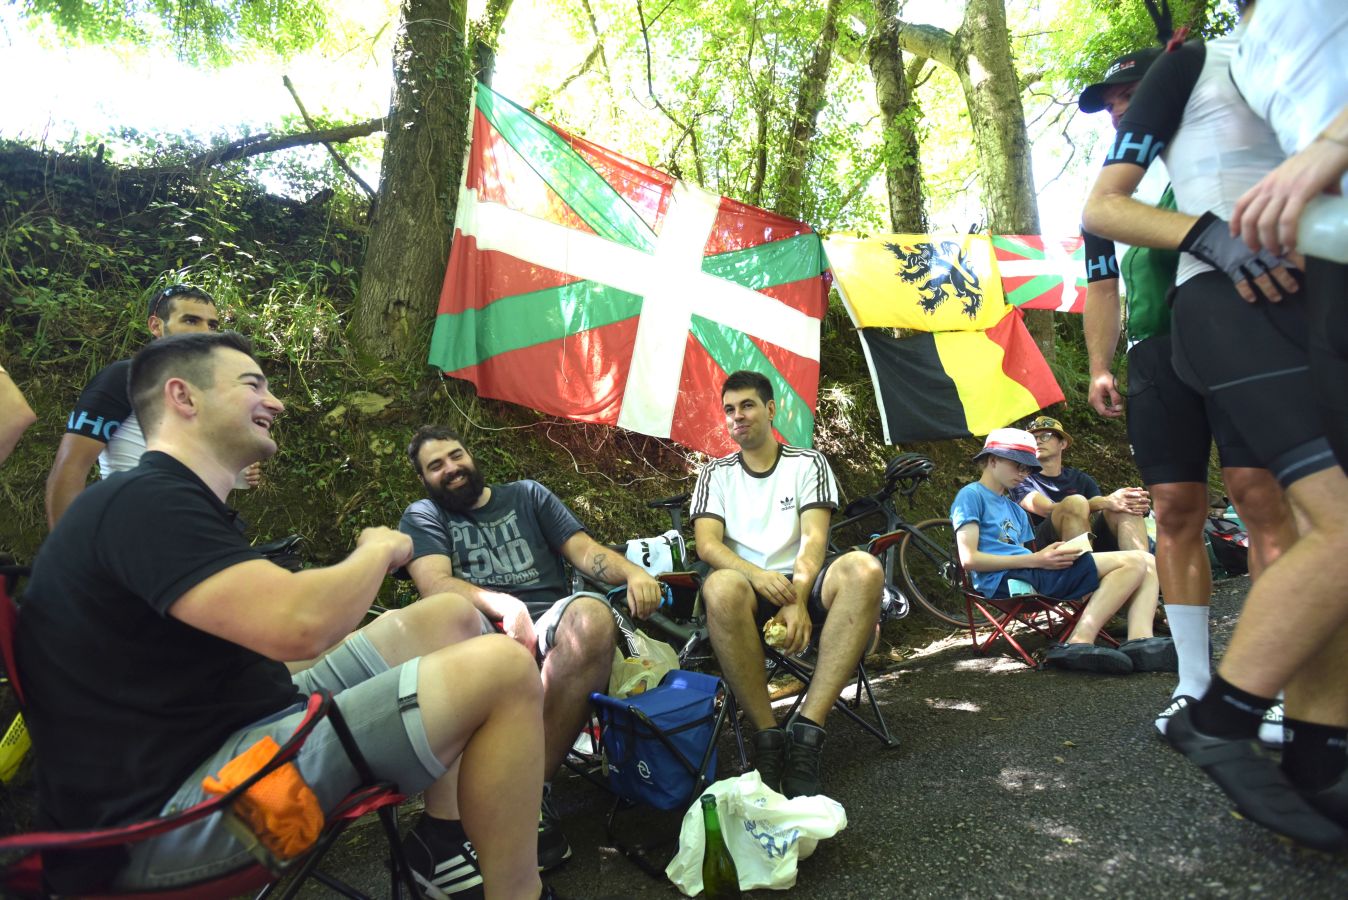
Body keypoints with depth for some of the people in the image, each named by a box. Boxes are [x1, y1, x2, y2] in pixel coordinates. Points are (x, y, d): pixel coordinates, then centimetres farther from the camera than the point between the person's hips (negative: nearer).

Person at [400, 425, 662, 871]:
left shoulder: (527, 494, 24)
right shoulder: (423, 517, 18)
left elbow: (584, 550, 13)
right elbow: (434, 584, -1)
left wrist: (632, 571, -9)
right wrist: (504, 605, -20)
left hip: (548, 625, 2)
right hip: (482, 627, -1)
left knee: (592, 615, -34)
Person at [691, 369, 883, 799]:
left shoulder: (808, 463, 11)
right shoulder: (716, 473, 14)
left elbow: (814, 538, -3)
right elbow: (707, 544, -2)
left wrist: (798, 600, -22)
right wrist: (758, 575, -23)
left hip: (802, 584, 1)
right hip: (752, 588, 0)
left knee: (863, 569, -32)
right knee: (721, 587, -37)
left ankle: (808, 728, -34)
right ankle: (767, 735, -27)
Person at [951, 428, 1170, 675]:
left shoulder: (1015, 510, 31)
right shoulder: (971, 495, 2)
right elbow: (969, 559, -10)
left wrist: (1047, 555, -2)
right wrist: (1036, 560, -14)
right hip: (1005, 580, -9)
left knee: (1148, 562, 2)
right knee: (1133, 562, -15)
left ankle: (1140, 642, -21)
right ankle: (1079, 643, -25)